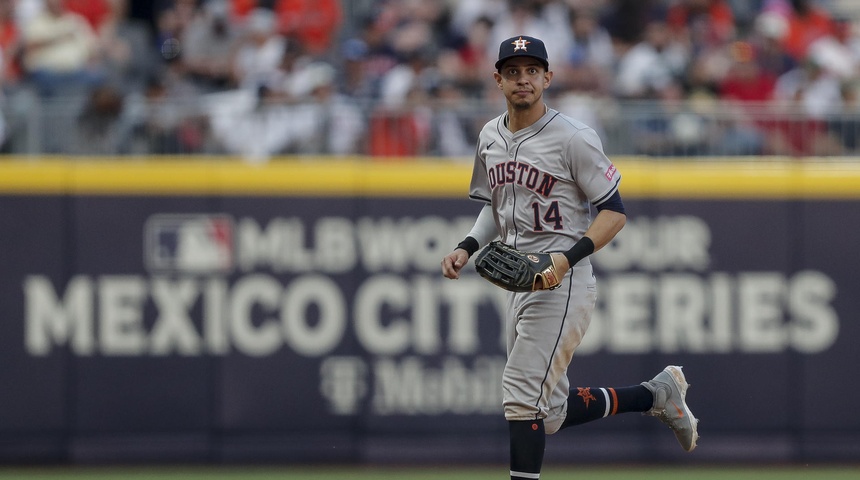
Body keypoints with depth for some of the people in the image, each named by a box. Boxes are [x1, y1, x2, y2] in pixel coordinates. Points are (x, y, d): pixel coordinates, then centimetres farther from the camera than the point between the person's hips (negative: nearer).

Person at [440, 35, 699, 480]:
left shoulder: (573, 138, -10)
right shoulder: (490, 138, 12)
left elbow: (615, 211, -10)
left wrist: (567, 258, -22)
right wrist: (466, 248, 8)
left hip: (563, 285, -8)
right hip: (518, 287, 8)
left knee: (522, 396, -15)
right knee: (550, 415, 10)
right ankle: (656, 394, 27)